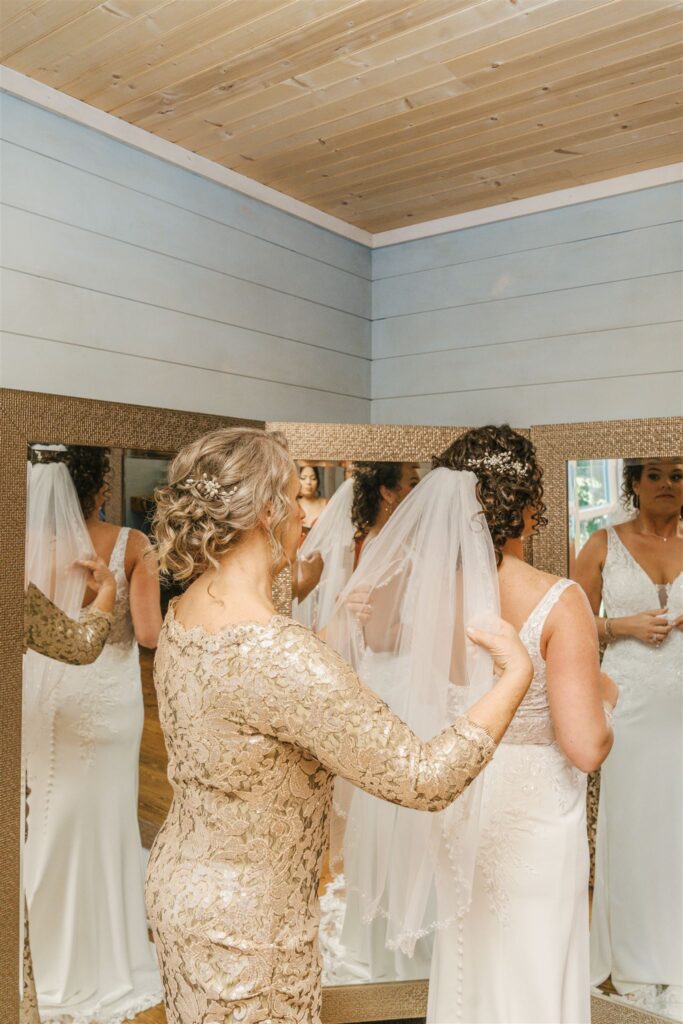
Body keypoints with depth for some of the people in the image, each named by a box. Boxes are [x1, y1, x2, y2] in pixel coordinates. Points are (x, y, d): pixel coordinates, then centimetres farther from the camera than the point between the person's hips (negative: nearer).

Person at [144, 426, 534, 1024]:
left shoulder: (185, 612, -6)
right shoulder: (275, 653, -35)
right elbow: (424, 780, -30)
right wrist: (517, 676, -19)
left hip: (178, 879, 8)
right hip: (242, 923, -8)